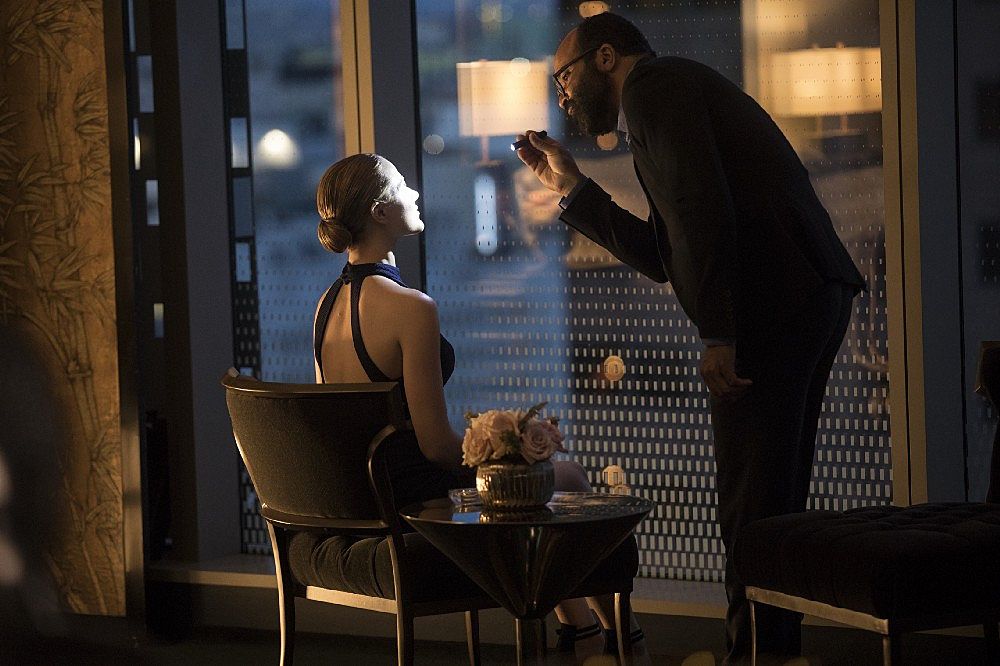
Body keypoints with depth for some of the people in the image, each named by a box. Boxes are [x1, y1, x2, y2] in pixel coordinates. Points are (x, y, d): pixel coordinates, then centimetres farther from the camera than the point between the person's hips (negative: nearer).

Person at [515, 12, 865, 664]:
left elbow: (702, 208, -17)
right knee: (776, 501, 15)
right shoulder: (682, 91, 29)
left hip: (771, 306, -10)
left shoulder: (654, 84, -2)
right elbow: (664, 256, 30)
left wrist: (718, 335, -21)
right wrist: (573, 188, 31)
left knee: (752, 504, -7)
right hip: (816, 296, 10)